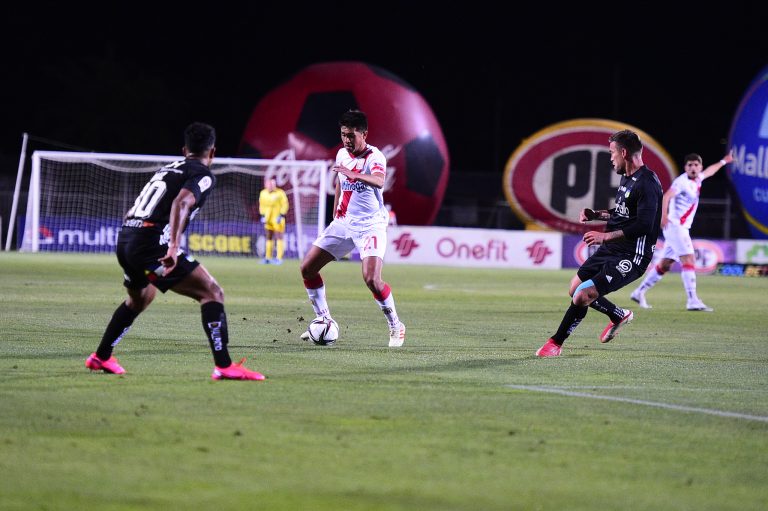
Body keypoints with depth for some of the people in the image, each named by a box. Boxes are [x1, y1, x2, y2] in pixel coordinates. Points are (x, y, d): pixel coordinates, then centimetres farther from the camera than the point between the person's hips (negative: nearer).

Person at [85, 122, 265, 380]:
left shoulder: (168, 168, 26)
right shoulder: (203, 175, 1)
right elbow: (181, 203, -20)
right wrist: (174, 247, -31)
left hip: (124, 240, 9)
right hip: (151, 242, -9)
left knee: (141, 297, 35)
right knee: (212, 292, -7)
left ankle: (100, 357, 45)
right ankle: (224, 366, -19)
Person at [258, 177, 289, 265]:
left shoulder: (280, 193, -12)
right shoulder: (263, 193, 5)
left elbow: (285, 205, -8)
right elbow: (262, 205, 15)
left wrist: (281, 216, -14)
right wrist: (263, 216, 8)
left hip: (277, 219, -6)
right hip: (268, 219, 6)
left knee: (279, 237, -8)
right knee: (269, 238, 10)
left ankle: (279, 258, -8)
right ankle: (268, 257, 16)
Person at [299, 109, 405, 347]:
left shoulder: (374, 156, -16)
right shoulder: (341, 154, 6)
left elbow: (379, 181, -38)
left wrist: (354, 175, -56)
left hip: (370, 225, -7)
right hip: (343, 223, 7)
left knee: (371, 279, -23)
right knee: (307, 268, 1)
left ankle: (395, 326, -2)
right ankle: (323, 320, 16)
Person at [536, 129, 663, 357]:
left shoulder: (647, 183, -19)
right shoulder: (627, 177, 13)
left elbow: (643, 225, -27)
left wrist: (606, 236, -25)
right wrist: (596, 215, 16)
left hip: (631, 257, -10)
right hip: (611, 250, 10)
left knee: (582, 296, -19)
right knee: (575, 290, 18)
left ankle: (556, 343, -2)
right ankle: (619, 316, 36)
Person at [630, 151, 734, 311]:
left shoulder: (697, 180, 14)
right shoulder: (682, 181, -13)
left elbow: (709, 171, 37)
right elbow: (667, 196, -28)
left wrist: (723, 162, 50)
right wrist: (664, 216, -41)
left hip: (682, 228, 10)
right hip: (675, 225, -10)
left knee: (665, 265, 11)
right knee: (689, 260, -18)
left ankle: (639, 292, 20)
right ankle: (693, 301, -25)